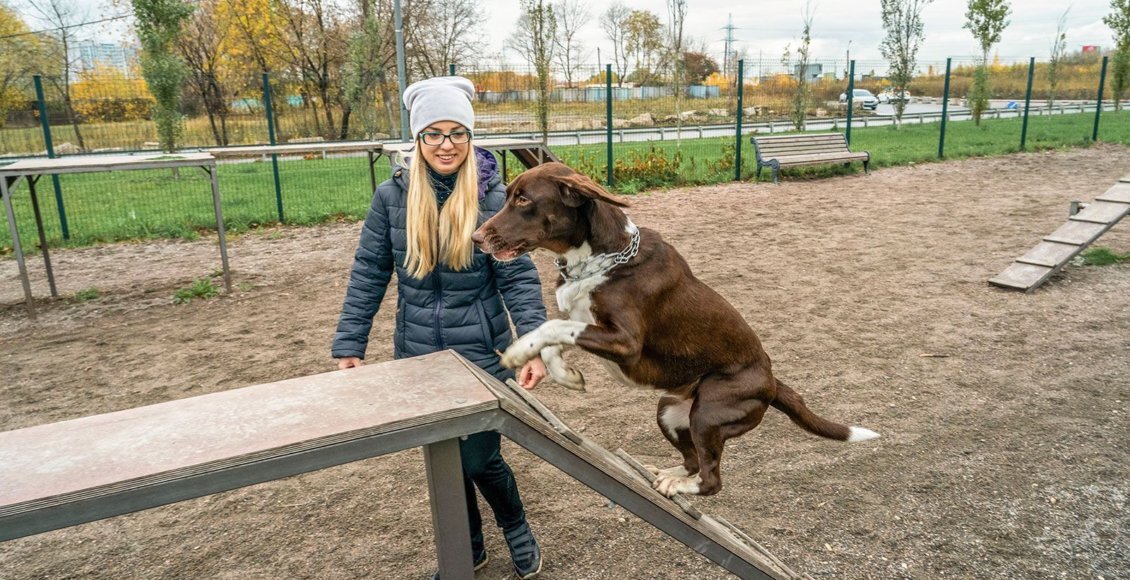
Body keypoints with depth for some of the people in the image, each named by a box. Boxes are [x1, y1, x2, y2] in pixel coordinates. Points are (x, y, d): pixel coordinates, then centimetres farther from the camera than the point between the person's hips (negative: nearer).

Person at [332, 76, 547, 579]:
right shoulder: (392, 196, -5)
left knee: (478, 458, 3)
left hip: (482, 354, -2)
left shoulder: (493, 197, -10)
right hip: (419, 356, 3)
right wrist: (349, 346, -2)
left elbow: (518, 277, -10)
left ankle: (516, 529, 35)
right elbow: (368, 274, 0)